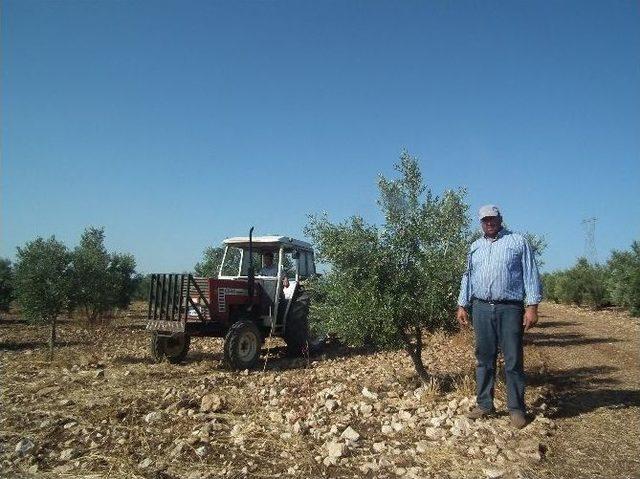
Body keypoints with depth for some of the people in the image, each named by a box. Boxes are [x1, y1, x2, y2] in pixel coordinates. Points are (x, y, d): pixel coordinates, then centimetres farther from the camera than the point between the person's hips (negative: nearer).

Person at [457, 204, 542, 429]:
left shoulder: (518, 242, 4)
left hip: (510, 309, -3)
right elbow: (467, 277, 19)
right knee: (484, 359, 9)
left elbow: (530, 275, -1)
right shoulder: (475, 247, 17)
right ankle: (484, 405, 19)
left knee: (513, 361, 0)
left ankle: (517, 409, 11)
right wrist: (462, 305, 12)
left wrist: (532, 306, -9)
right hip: (481, 308, 4)